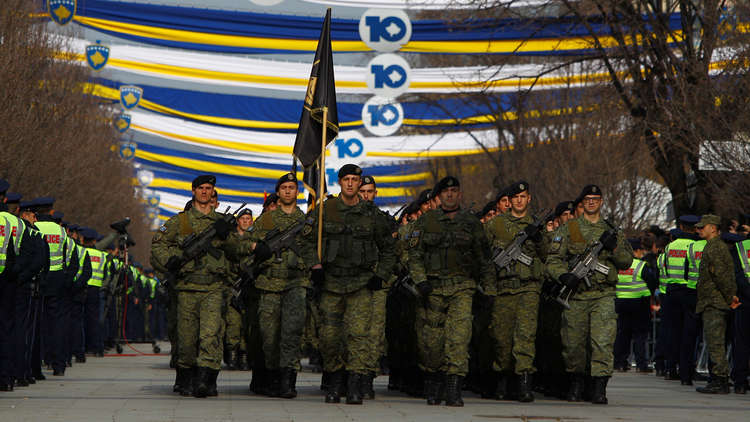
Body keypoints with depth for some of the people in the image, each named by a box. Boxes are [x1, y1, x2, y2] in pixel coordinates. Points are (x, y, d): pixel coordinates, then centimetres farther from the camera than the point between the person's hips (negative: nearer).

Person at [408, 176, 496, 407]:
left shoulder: (471, 223, 11)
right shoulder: (426, 221, 9)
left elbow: (484, 260, 14)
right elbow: (414, 254, 5)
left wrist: (490, 290, 10)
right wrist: (420, 280, -9)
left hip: (462, 289, -1)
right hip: (432, 288, 1)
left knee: (459, 337, -15)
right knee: (430, 341, 3)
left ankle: (454, 391, -18)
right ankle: (432, 387, 22)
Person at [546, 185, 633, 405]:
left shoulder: (611, 230, 13)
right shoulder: (568, 229, 8)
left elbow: (627, 261, 10)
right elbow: (553, 260, 2)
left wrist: (614, 247, -8)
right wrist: (564, 276, -17)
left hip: (603, 296, 0)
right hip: (576, 295, 0)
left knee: (603, 341, -14)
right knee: (573, 344, 6)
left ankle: (600, 388, -15)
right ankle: (576, 384, 27)